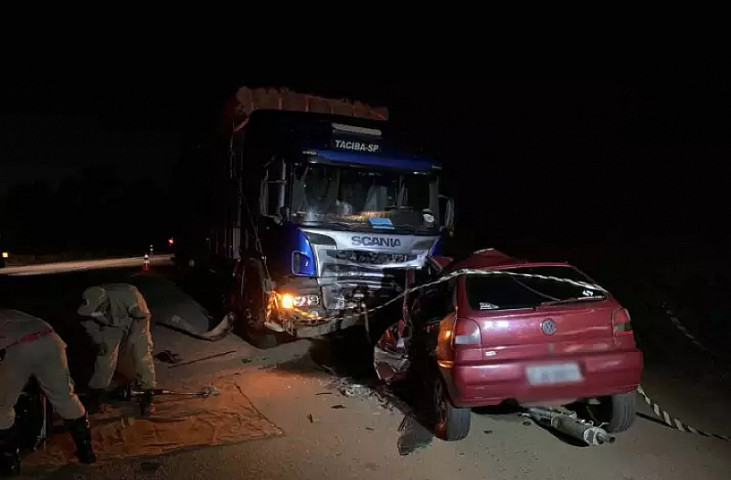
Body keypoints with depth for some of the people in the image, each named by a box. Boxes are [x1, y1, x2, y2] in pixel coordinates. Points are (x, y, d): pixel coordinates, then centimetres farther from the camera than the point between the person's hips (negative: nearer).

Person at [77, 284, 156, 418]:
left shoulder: (126, 295, -44)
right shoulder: (91, 304, -31)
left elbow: (143, 316, -25)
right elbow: (90, 323, -5)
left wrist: (131, 340, -21)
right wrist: (98, 341, -8)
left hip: (135, 321, -3)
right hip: (111, 325, 3)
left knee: (142, 357, -9)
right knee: (105, 357, -1)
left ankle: (148, 394, 5)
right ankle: (97, 392, 20)